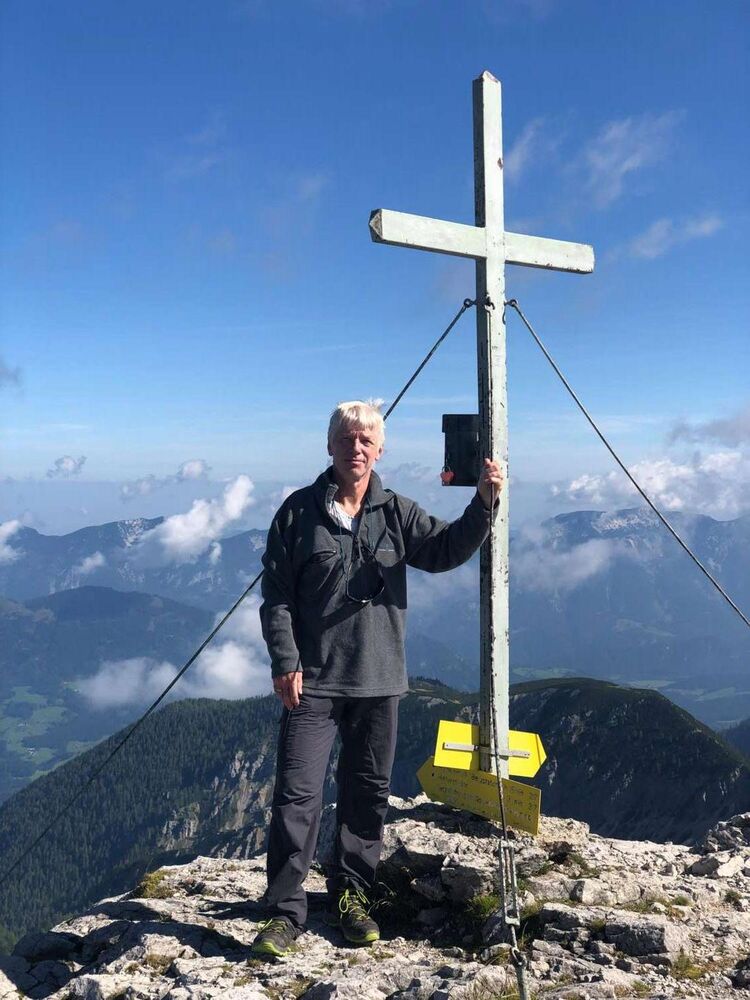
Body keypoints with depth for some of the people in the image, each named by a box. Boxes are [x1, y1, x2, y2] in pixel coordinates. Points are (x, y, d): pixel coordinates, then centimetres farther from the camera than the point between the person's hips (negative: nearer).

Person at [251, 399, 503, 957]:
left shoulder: (396, 513, 6)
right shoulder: (300, 512, -1)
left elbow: (444, 550, -7)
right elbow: (276, 595, -2)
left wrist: (483, 503, -21)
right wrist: (286, 662, -10)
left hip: (379, 681, 3)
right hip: (313, 680, -3)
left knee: (369, 791, 12)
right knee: (298, 792, -3)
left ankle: (352, 895, 30)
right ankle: (285, 911, 10)